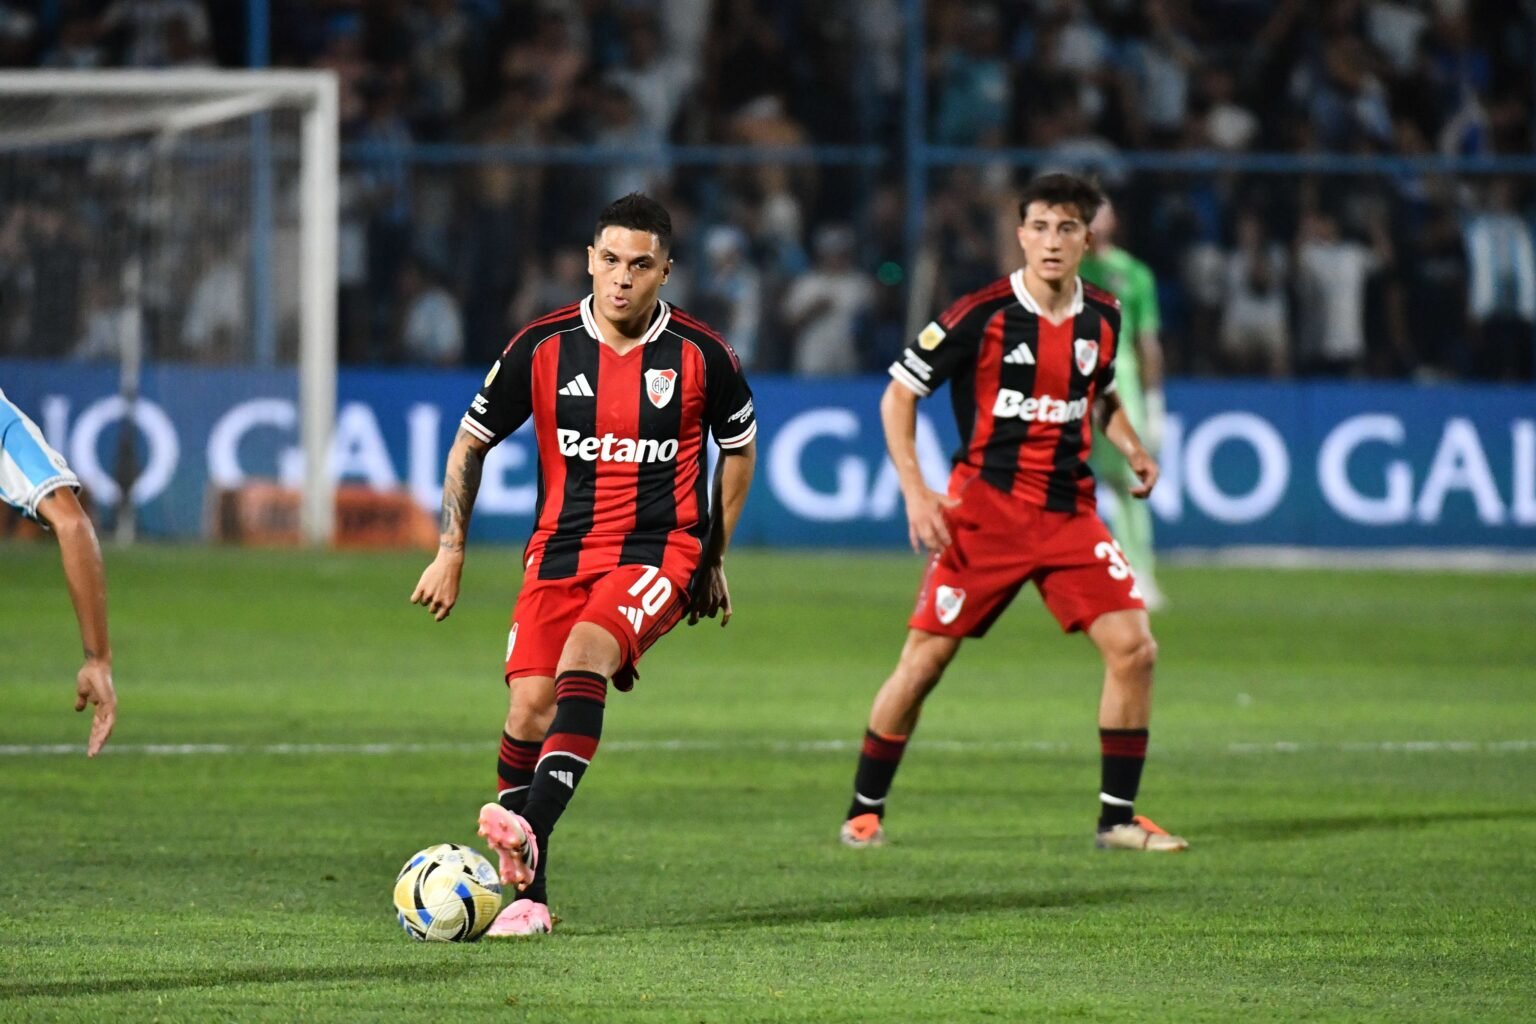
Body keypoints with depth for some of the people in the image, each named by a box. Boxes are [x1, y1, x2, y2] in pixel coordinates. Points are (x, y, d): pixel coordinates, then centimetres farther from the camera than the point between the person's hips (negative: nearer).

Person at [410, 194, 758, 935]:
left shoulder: (700, 355, -2)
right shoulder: (542, 347, 0)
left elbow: (739, 447, 16)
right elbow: (472, 441, 12)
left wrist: (714, 560, 17)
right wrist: (450, 551, 7)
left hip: (659, 552, -3)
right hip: (560, 552, 3)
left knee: (584, 656, -31)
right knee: (529, 713, -10)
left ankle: (528, 831, -44)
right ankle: (525, 895, 1)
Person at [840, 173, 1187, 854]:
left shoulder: (1101, 318, 5)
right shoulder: (982, 314, -10)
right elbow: (898, 395, -4)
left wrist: (1132, 449, 6)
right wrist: (915, 492, -12)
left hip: (1069, 511, 4)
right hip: (984, 509, -4)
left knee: (1133, 648, -9)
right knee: (924, 661, -3)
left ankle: (1118, 818, 1)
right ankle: (864, 812, 14)